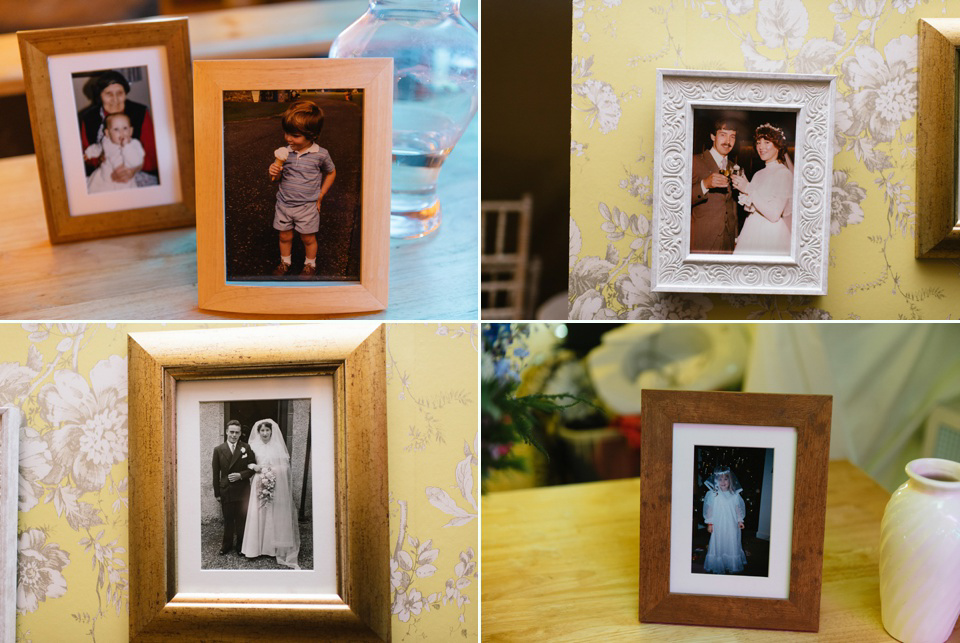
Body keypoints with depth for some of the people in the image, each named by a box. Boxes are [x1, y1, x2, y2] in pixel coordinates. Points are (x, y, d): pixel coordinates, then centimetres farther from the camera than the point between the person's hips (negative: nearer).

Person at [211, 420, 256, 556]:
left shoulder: (246, 448, -3)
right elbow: (216, 473, 2)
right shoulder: (218, 450, 0)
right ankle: (227, 544, 27)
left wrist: (241, 475, -17)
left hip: (242, 490, -1)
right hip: (226, 490, 1)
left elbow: (252, 468, 0)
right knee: (228, 519, 11)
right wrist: (217, 493, 1)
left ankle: (241, 545, 21)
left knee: (242, 519, 5)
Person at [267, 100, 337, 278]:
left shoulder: (321, 155, -15)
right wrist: (272, 171, -19)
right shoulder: (285, 151, -7)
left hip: (307, 206, -3)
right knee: (285, 237, 16)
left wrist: (320, 195, 2)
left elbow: (331, 172, 4)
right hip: (284, 204, 3)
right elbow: (277, 176, 5)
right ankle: (285, 262, 39)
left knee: (308, 238, 13)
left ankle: (310, 264, 36)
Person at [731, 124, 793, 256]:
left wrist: (749, 189, -18)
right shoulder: (758, 174, 14)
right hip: (751, 234, 7)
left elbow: (774, 215, -18)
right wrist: (747, 202, -1)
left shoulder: (783, 173, -9)